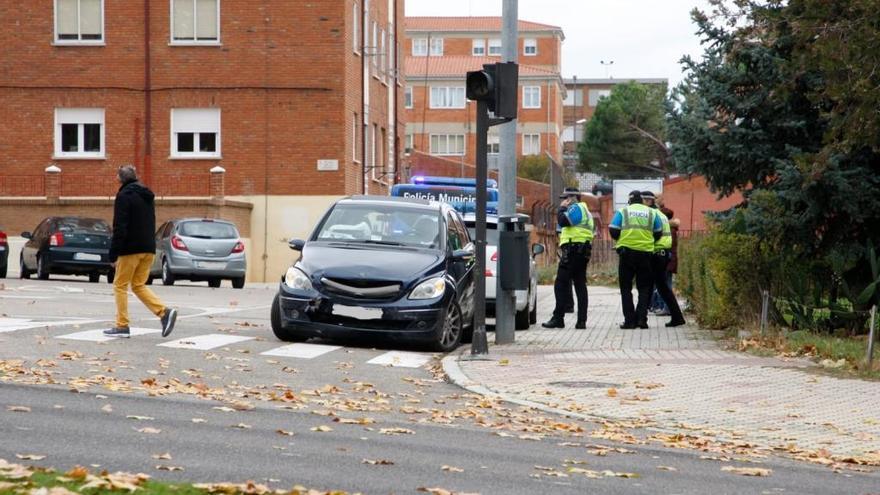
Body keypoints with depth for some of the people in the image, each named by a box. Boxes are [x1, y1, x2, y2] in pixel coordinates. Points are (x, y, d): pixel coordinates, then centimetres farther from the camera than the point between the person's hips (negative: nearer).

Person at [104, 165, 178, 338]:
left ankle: (122, 326, 3)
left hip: (131, 248, -8)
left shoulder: (124, 196, -11)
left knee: (120, 286, 4)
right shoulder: (147, 196, 16)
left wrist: (113, 255, -15)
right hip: (148, 248, 8)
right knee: (139, 285, 12)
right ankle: (165, 312, -6)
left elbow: (119, 228, -16)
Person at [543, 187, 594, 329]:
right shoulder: (584, 210, 26)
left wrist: (562, 208, -5)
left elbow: (563, 221, -20)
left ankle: (558, 318, -12)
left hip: (573, 249, -10)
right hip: (583, 252, 10)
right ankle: (581, 320, 5)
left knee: (561, 284, -9)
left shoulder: (576, 208, -7)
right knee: (580, 285, 7)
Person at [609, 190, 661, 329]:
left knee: (626, 288, 6)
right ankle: (641, 318, -2)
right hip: (646, 253, 2)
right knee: (644, 287, 11)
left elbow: (613, 231, -3)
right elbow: (658, 233, 10)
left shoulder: (623, 211, 3)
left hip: (627, 252, -1)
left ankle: (629, 320, 0)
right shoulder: (651, 213, 9)